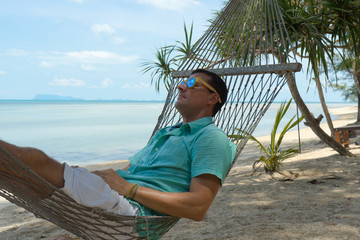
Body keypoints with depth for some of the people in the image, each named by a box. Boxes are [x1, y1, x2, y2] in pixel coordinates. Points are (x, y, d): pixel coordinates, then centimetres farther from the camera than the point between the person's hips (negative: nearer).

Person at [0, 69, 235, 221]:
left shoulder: (211, 138, -1)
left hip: (133, 210, -9)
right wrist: (87, 175, 8)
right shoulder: (165, 133, 29)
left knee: (37, 160, -17)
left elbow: (198, 208, -14)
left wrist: (128, 188, -13)